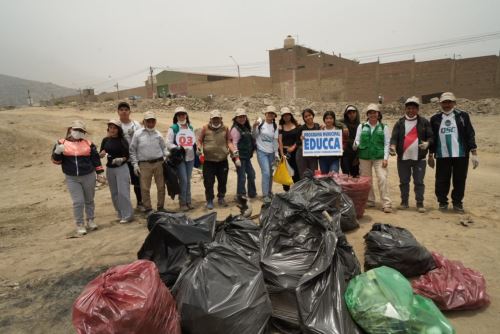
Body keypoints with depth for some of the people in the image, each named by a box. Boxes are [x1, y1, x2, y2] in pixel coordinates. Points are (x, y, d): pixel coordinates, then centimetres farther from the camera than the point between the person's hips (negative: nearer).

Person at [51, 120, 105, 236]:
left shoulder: (88, 143, 3)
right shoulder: (62, 143, 0)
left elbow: (96, 159, 7)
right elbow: (56, 161, 1)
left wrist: (99, 173, 4)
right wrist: (57, 152, -20)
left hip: (89, 176, 1)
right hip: (72, 178, -1)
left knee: (89, 200, 12)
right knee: (78, 202, -3)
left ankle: (90, 221, 27)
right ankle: (80, 225, 11)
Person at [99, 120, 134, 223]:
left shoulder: (123, 141, -7)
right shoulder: (105, 140, 4)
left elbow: (127, 156, -7)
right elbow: (100, 154, 8)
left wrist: (121, 159, -26)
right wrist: (101, 154, -14)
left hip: (122, 168, -5)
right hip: (109, 168, 5)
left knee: (123, 192, -7)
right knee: (114, 193, 11)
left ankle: (127, 215, 1)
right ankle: (120, 214, 23)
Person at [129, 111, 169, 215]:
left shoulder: (158, 134, 8)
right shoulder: (138, 134, 3)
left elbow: (164, 148, 14)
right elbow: (132, 150, 4)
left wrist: (168, 158, -3)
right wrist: (135, 164, -3)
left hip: (159, 163, 2)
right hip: (144, 164, -2)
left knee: (161, 186, 8)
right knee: (145, 188, 2)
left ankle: (160, 207, 22)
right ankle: (148, 208, 16)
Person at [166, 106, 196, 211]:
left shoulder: (191, 128, 14)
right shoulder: (173, 128, -3)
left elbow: (194, 141, 21)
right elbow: (168, 143, -7)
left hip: (190, 157, 5)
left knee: (188, 180, 10)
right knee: (183, 180, -7)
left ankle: (188, 201, 19)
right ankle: (182, 203, 5)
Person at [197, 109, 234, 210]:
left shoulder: (225, 128, 4)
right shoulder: (205, 128, 0)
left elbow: (229, 142, 5)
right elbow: (200, 140, 4)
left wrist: (234, 151, -10)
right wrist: (198, 147, -15)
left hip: (223, 160, 2)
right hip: (208, 161, -2)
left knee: (223, 181, 13)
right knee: (209, 182, 3)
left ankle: (221, 198, 32)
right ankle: (209, 201, 18)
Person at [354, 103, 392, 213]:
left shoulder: (384, 127, 8)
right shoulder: (361, 126, 11)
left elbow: (387, 143, 3)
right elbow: (357, 140, 9)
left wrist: (385, 158, -6)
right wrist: (355, 145, -15)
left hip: (379, 157, -2)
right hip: (364, 157, 2)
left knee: (382, 179, -11)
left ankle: (386, 204, -6)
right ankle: (370, 201, 21)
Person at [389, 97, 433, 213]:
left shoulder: (424, 122, 5)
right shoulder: (399, 123, 6)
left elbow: (431, 137, 3)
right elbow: (394, 137, -2)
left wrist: (427, 143, -19)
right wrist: (393, 146, -23)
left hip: (419, 158, -1)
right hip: (403, 158, 1)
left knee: (419, 182, 3)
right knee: (404, 182, 9)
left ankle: (420, 203, 12)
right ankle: (404, 202, 20)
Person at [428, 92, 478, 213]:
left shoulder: (462, 116, 2)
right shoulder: (435, 119, 7)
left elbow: (470, 135, 0)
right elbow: (432, 138, 11)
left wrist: (474, 153, -6)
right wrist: (431, 155, 12)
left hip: (461, 155, -1)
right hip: (442, 156, 1)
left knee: (459, 181, 5)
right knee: (441, 181, 4)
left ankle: (457, 203, 19)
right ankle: (442, 202, 19)